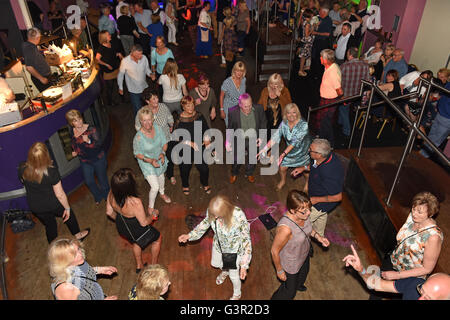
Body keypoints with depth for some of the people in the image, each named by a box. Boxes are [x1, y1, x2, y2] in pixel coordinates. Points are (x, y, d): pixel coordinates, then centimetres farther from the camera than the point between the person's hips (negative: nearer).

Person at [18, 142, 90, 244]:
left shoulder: (22, 169, -21)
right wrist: (67, 208, -9)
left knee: (49, 225, 28)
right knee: (69, 215, 28)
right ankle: (77, 235, 53)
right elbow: (60, 194, -24)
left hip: (35, 207, 4)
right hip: (53, 205, -4)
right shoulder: (51, 172, -33)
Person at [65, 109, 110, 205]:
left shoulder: (91, 129, -21)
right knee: (89, 182, 10)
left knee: (102, 179, 11)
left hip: (98, 159, -4)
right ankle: (98, 197, 38)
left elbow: (98, 144, -27)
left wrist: (88, 141, -43)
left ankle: (107, 196, 38)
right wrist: (75, 152, 2)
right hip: (84, 161, 4)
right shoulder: (72, 131, -5)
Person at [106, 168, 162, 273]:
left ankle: (139, 265, 61)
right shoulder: (135, 202, -42)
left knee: (136, 242, 38)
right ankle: (154, 265, 47)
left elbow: (109, 212, -4)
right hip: (136, 231, -6)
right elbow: (144, 222, -26)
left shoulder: (111, 195, -23)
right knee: (157, 238, 26)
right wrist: (153, 215, -5)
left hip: (121, 227, 6)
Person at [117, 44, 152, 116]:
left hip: (144, 88, 3)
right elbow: (120, 75, -6)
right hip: (134, 91, -3)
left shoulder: (144, 58, -16)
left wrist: (150, 74, -18)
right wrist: (120, 88, 2)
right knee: (138, 110, 6)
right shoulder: (125, 61, -22)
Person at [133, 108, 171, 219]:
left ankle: (162, 193, 63)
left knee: (161, 176, 30)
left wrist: (163, 153, -24)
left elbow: (164, 143, -6)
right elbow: (137, 153, -19)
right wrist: (151, 161, -31)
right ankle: (150, 208, 23)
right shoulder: (138, 137, -33)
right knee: (155, 187, -5)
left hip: (160, 159, 5)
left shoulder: (158, 128, -21)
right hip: (147, 163, -5)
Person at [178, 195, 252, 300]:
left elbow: (246, 240, -29)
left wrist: (244, 265, -32)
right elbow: (205, 223, -4)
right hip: (219, 245, 4)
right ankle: (225, 272, 72)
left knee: (234, 275, 18)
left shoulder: (239, 217, -41)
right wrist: (189, 235, -8)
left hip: (234, 250, -4)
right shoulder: (212, 211, -28)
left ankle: (237, 294, 54)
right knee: (219, 264, 32)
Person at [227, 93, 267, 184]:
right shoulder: (233, 112, -21)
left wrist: (261, 137, -10)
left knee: (253, 159, 19)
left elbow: (263, 123, -1)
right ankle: (234, 174, 46)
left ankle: (249, 173, 52)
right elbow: (230, 128, -6)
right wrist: (228, 141, -18)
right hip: (239, 139, -2)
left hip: (253, 139, 2)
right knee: (237, 159, 10)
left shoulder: (259, 109, -18)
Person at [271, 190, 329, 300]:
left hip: (305, 254, 7)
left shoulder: (303, 215, -24)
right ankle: (276, 298, 53)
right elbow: (274, 251, -29)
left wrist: (318, 236, -14)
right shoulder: (285, 228, -45)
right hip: (291, 264, -7)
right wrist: (279, 271, -16)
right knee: (289, 291, 20)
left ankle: (298, 285, 73)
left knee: (304, 272, 38)